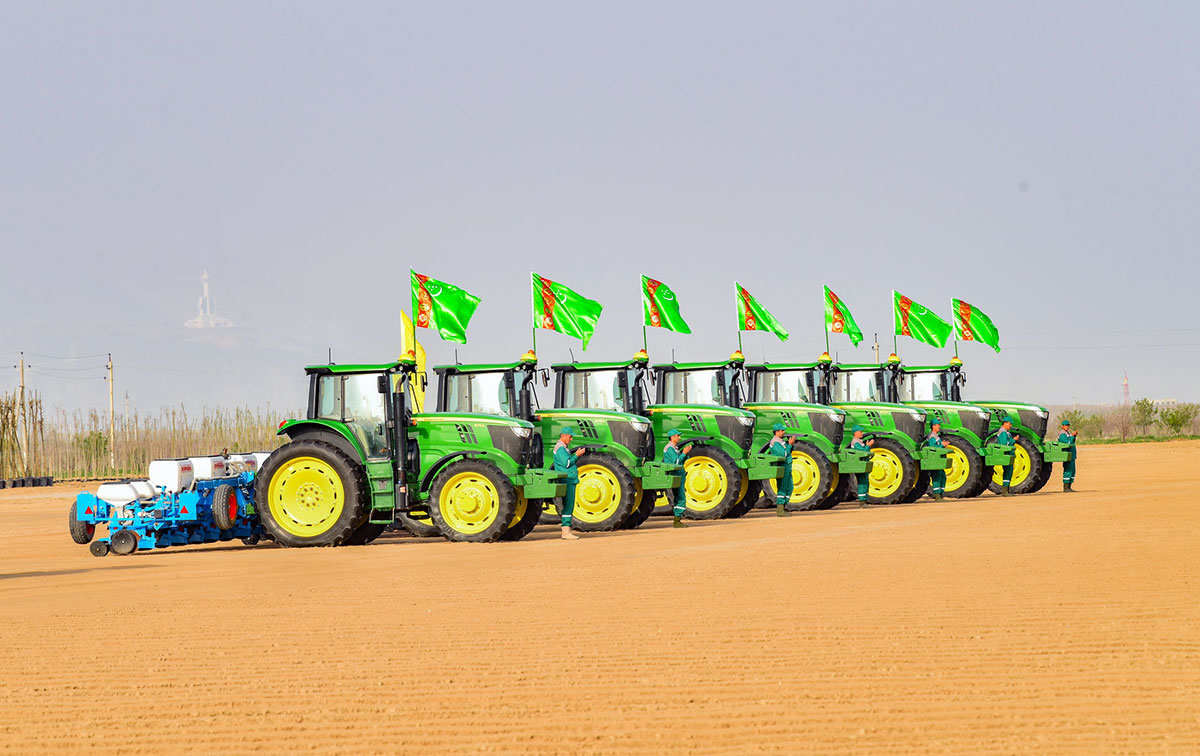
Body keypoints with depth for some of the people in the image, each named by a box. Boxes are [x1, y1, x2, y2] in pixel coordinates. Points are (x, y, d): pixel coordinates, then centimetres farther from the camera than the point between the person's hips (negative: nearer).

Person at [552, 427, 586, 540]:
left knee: (568, 506, 10)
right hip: (567, 480, -11)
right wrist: (577, 455, -12)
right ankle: (566, 532, -14)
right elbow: (566, 463, -19)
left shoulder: (564, 448, 21)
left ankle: (567, 531, 13)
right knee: (568, 506, -12)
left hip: (570, 480, 11)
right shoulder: (560, 448, -11)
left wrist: (577, 455, 11)